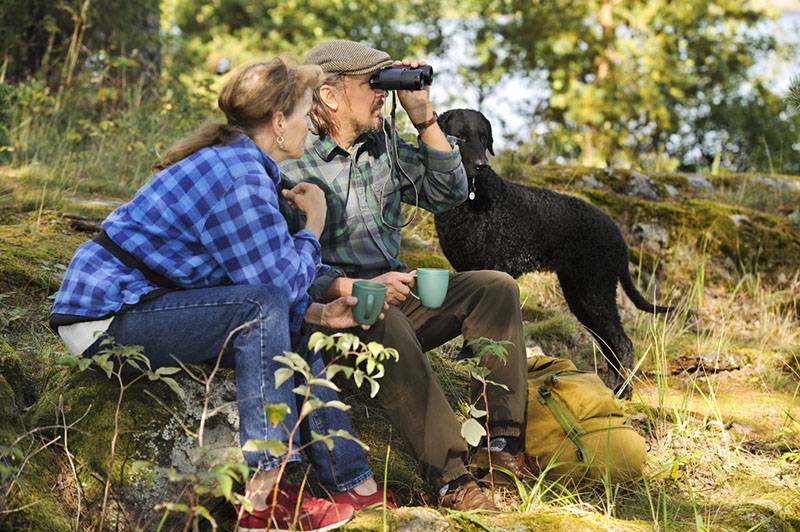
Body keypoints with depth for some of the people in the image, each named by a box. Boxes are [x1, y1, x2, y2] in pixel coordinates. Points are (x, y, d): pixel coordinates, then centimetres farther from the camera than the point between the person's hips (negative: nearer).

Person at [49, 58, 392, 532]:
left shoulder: (235, 164, 13)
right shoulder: (240, 181, -20)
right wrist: (314, 225, -4)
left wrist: (319, 313, 4)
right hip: (106, 318, -11)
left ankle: (356, 486, 9)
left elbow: (262, 279, 15)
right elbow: (277, 284, -19)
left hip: (133, 302, 11)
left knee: (290, 333, 9)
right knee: (262, 310, -25)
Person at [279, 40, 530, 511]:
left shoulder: (383, 142, 10)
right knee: (383, 319, -39)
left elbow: (449, 194, 11)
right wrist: (360, 288, -29)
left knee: (495, 288, -10)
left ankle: (501, 442, -16)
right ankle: (451, 477, -41)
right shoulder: (292, 168, -12)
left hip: (396, 297, 8)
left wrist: (425, 118, 2)